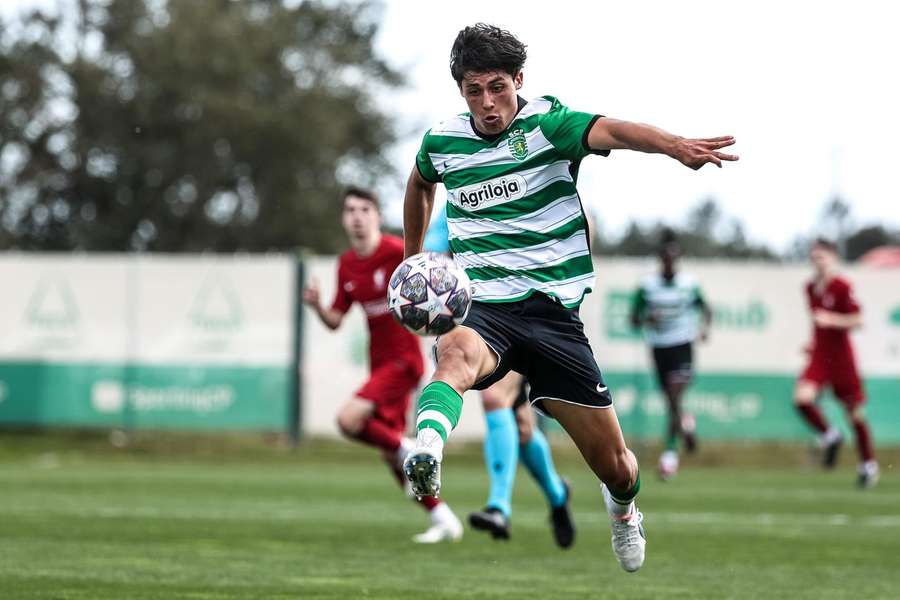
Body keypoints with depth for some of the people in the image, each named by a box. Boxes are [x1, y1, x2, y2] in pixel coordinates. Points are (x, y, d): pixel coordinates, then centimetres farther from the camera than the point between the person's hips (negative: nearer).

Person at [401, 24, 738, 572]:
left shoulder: (547, 124, -7)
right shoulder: (441, 142, 5)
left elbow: (610, 131, -30)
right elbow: (421, 185, 31)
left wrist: (676, 146, -48)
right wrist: (412, 259, 35)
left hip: (553, 313, -1)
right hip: (479, 308, 1)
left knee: (615, 465, 4)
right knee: (458, 354, -39)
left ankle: (623, 508, 42)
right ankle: (425, 456, -69)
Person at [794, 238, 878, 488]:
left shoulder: (842, 287, -12)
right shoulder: (810, 288, 8)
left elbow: (858, 320, -16)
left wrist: (831, 320, -27)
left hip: (842, 357, -5)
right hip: (819, 356, 5)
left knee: (854, 411, 5)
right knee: (802, 397, -19)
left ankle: (868, 465, 22)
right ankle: (829, 436, 6)